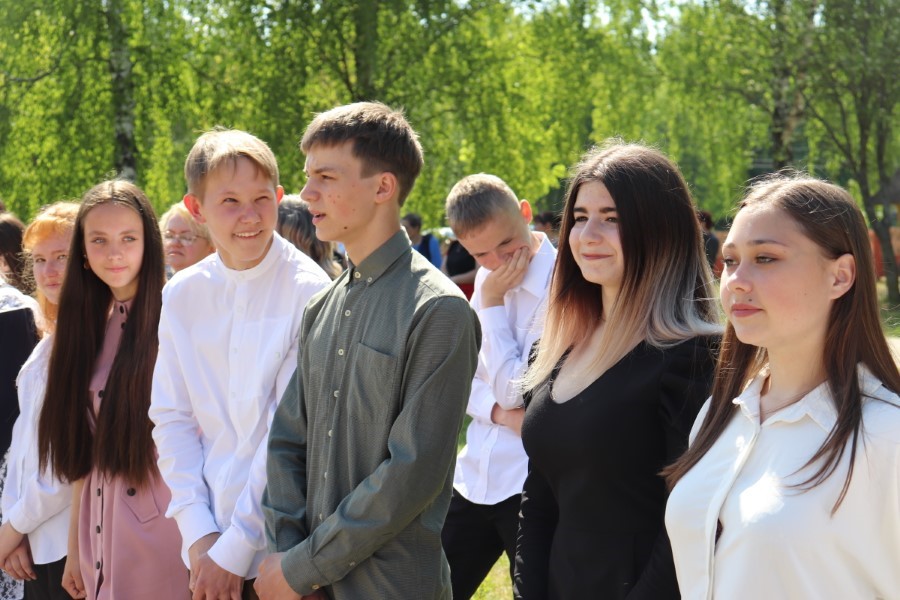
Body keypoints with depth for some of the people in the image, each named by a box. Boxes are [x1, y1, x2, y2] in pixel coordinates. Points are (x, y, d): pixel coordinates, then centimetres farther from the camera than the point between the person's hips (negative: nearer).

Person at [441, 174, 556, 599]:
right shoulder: (488, 278, 9)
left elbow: (516, 391, -16)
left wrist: (492, 303, -12)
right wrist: (498, 411, -9)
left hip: (529, 484, -7)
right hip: (473, 478, 7)